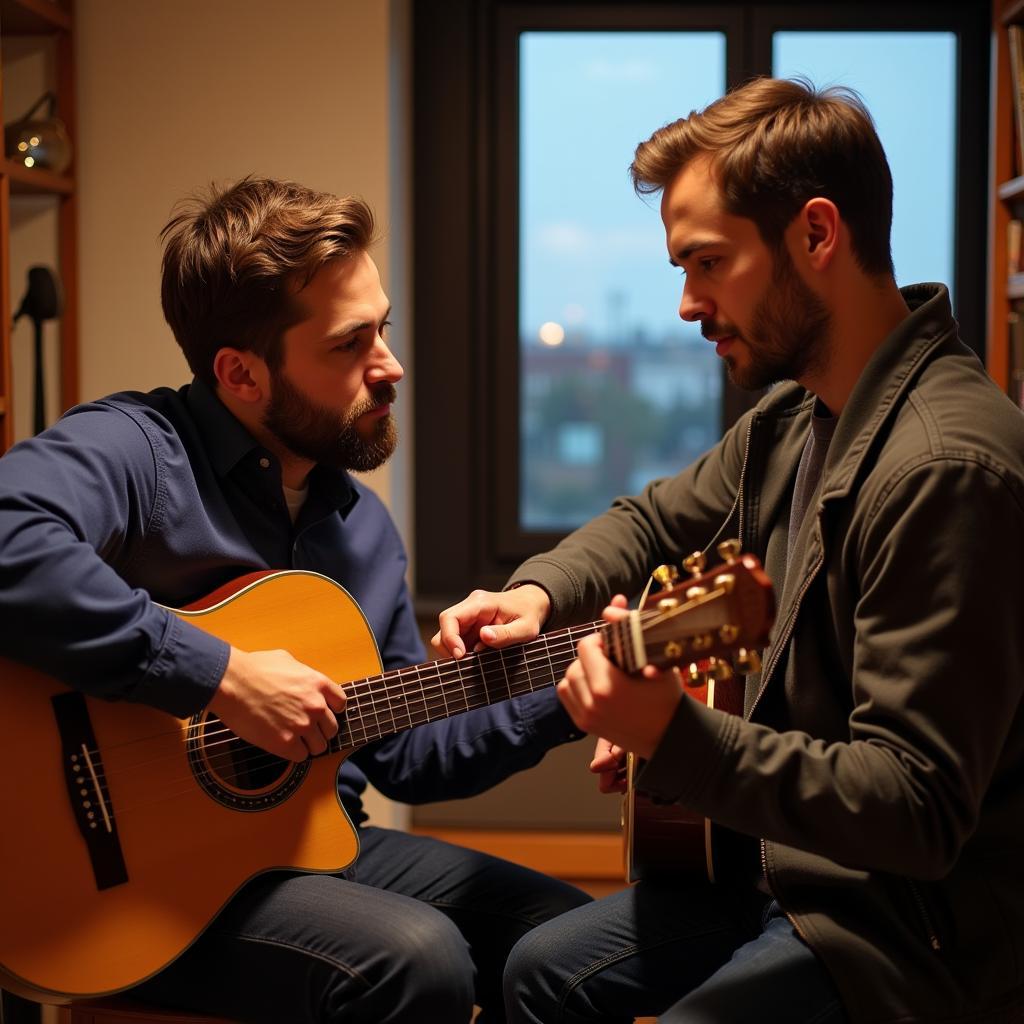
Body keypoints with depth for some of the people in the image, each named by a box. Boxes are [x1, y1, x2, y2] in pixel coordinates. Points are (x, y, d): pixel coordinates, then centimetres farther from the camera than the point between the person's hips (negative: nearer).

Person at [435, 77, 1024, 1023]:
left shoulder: (945, 467, -28)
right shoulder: (794, 419, 2)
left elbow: (917, 810, -30)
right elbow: (656, 522, 20)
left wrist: (673, 739, -38)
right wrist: (538, 595, 0)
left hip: (912, 926, -9)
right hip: (781, 863, 9)